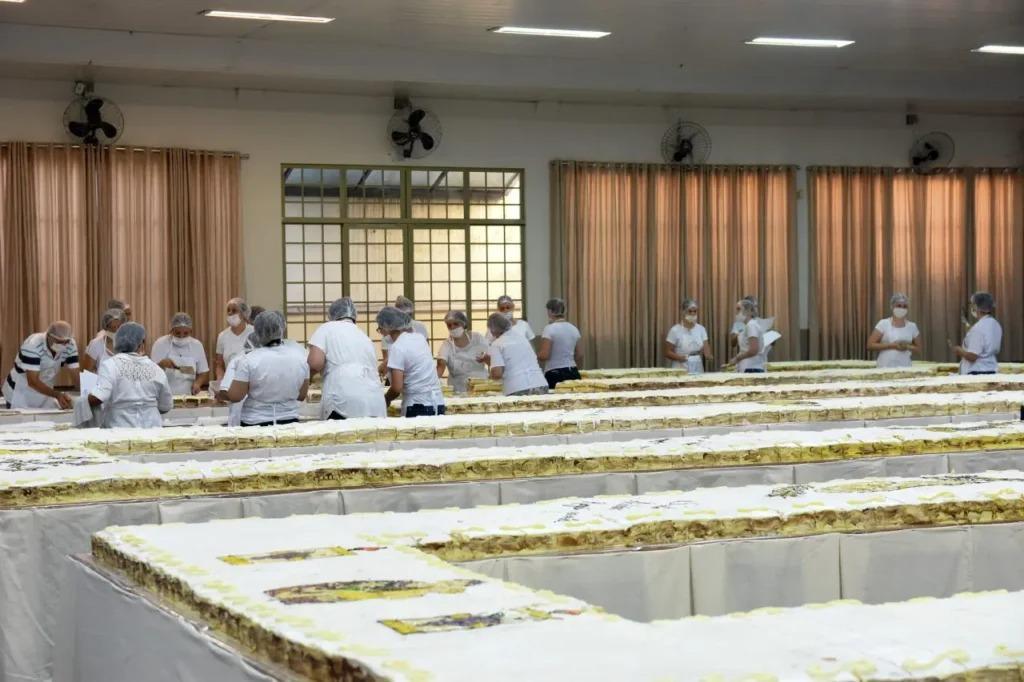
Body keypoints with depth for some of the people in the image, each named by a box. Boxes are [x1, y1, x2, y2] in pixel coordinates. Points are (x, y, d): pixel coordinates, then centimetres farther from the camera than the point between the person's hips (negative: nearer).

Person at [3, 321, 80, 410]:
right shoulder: (33, 345, -30)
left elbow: (76, 375, -14)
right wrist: (58, 395, -47)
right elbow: (33, 381, -34)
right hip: (20, 394, -5)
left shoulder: (70, 345, -15)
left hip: (44, 392, 5)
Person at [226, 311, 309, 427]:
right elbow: (302, 396, 9)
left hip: (256, 424, -3)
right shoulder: (299, 358, 0)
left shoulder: (249, 360, -12)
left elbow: (235, 396, -9)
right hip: (290, 422, 3)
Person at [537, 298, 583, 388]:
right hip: (573, 373, 6)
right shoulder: (573, 329, 11)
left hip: (554, 374, -6)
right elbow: (579, 356, 16)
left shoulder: (549, 329, -8)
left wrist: (535, 355, 6)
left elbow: (544, 356, -13)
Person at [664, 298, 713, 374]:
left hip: (698, 370, 3)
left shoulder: (701, 329, 6)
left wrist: (708, 356, -25)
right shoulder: (675, 330, -5)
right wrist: (679, 357, -22)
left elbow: (706, 348, -3)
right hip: (681, 371, -3)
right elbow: (668, 353, -4)